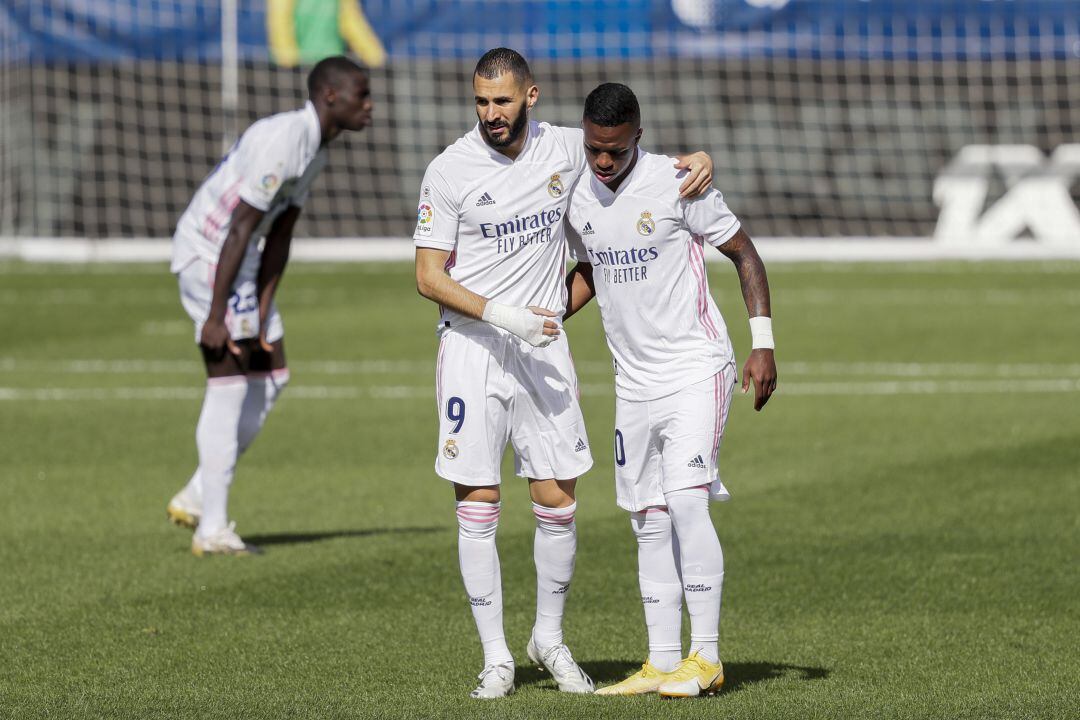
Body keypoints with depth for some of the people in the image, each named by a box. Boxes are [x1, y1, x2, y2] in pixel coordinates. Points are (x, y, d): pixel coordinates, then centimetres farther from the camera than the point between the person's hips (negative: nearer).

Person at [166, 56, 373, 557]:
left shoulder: (315, 146, 9)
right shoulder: (283, 140, -23)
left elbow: (279, 237, 9)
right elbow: (240, 229, -25)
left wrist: (262, 312, 2)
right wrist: (216, 315, -25)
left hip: (241, 262, 10)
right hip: (207, 256, -10)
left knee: (271, 378, 12)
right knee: (229, 386, -9)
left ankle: (196, 499, 17)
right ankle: (212, 530, -6)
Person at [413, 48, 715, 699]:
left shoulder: (566, 149, 1)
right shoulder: (451, 170, -7)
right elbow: (429, 276, -6)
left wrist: (697, 163, -5)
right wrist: (501, 316, -19)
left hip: (543, 347, 3)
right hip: (472, 347, -2)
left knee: (559, 503, 3)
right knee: (478, 508, -3)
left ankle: (550, 638, 21)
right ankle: (496, 656, 4)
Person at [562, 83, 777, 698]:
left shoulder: (677, 185, -13)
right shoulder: (578, 197, 5)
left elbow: (744, 253, -5)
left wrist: (764, 343, -10)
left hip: (696, 370, -6)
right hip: (634, 384, 6)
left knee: (687, 502, -18)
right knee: (649, 523, 6)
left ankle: (706, 658, -14)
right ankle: (662, 663, 11)